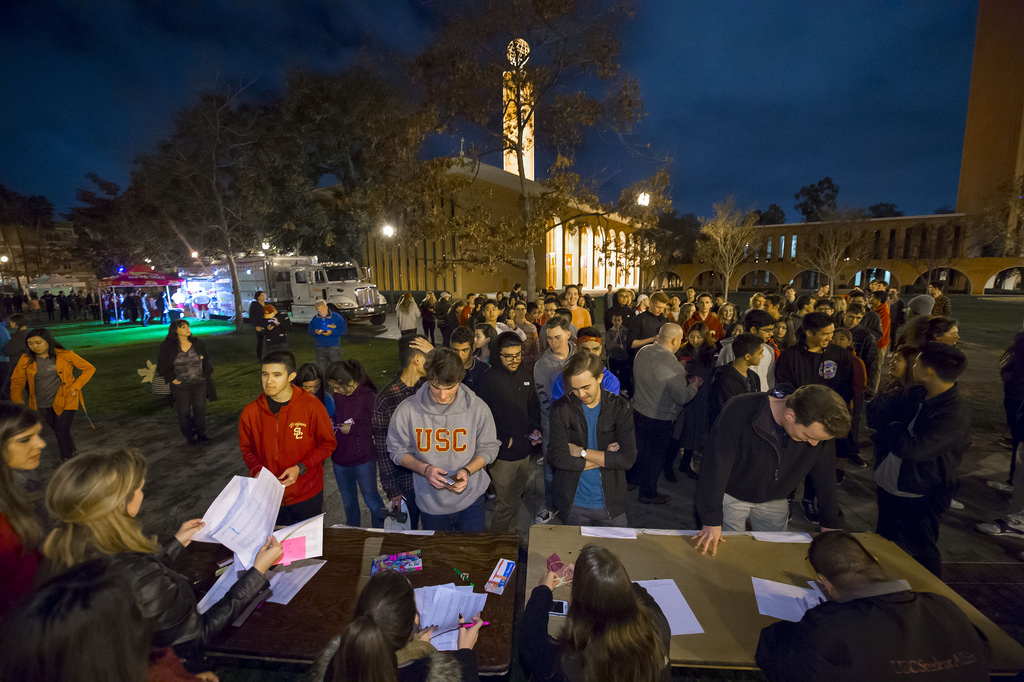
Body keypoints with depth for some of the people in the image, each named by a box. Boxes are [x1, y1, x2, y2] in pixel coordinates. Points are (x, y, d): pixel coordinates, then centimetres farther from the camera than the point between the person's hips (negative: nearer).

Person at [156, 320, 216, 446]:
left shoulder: (198, 343, 2)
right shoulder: (167, 347, -6)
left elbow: (206, 360, 13)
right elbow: (162, 367, 1)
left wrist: (207, 374, 3)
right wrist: (172, 379, -7)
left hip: (200, 384, 2)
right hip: (181, 386, -2)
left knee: (200, 408, 8)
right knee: (184, 412, 6)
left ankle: (201, 433, 24)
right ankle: (189, 436, 24)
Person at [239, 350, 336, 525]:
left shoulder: (312, 406, -15)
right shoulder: (250, 412, -6)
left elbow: (328, 443, -6)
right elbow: (247, 448, 9)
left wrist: (301, 468, -17)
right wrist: (257, 470, -9)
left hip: (307, 496, -2)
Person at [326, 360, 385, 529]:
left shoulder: (369, 396, -19)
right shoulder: (338, 396, -2)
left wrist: (351, 429, -18)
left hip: (363, 459, -6)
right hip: (340, 458, 6)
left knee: (371, 499, 8)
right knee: (348, 501, 23)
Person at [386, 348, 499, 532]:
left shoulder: (477, 408, -15)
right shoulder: (407, 410, -15)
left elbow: (489, 448, -3)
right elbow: (397, 451, -3)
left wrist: (467, 471, -20)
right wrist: (424, 469, -19)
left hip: (470, 498, 0)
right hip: (430, 503, 1)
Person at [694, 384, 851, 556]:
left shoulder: (819, 424, -19)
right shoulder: (740, 412, -34)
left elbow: (825, 476, -3)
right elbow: (715, 467, -29)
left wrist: (831, 524, 1)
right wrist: (712, 521, -26)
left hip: (775, 501, 4)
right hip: (731, 496, -4)